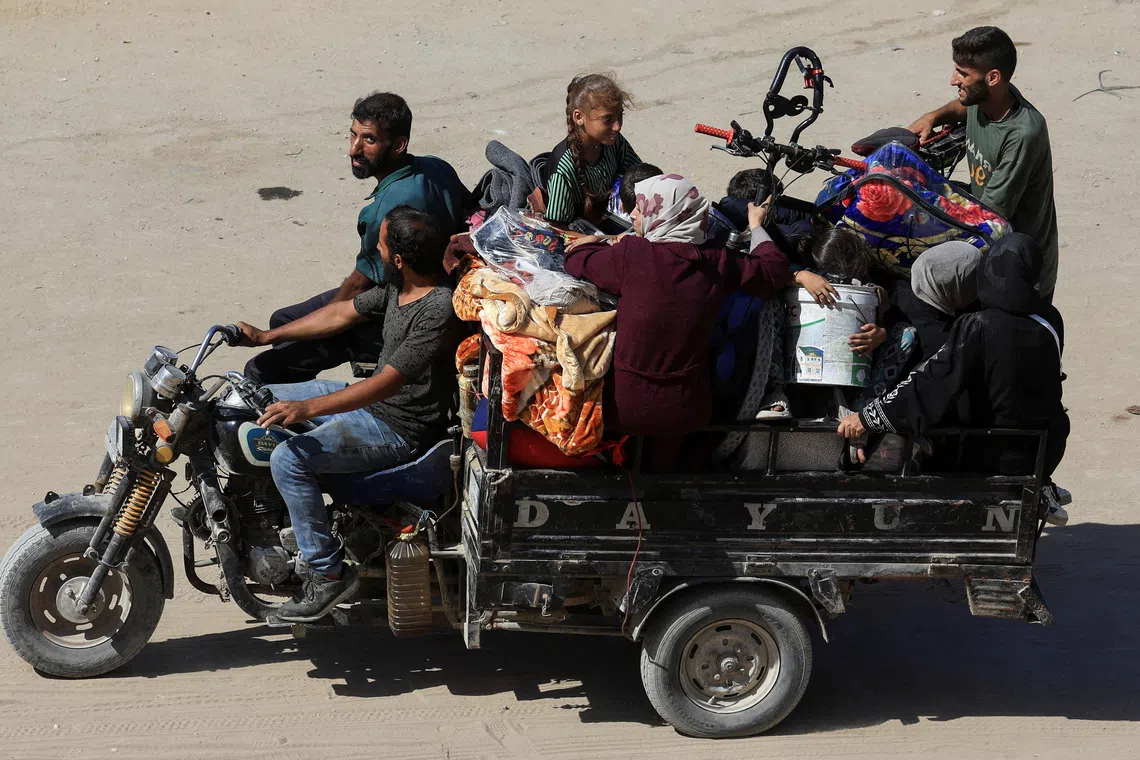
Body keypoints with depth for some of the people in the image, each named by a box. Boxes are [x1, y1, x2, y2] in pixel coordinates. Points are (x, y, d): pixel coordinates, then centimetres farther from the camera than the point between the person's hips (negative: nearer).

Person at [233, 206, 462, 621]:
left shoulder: (439, 310, -28)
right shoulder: (399, 287, 2)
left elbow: (387, 382, -31)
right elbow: (342, 313, 15)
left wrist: (307, 408, -35)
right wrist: (266, 336, 17)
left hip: (399, 427, -10)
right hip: (370, 398, 10)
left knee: (289, 460, -25)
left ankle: (328, 574, -13)